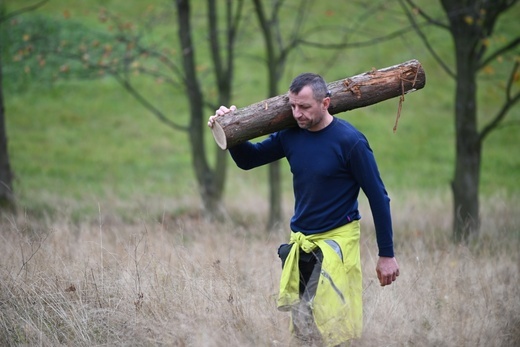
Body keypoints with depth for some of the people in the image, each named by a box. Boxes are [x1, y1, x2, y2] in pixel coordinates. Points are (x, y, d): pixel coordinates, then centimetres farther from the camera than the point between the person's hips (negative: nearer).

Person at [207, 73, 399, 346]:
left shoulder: (350, 141, -15)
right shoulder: (291, 135, 1)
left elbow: (378, 198, -10)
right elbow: (248, 159, 13)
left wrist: (386, 255, -9)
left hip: (337, 240, -6)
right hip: (300, 241, 6)